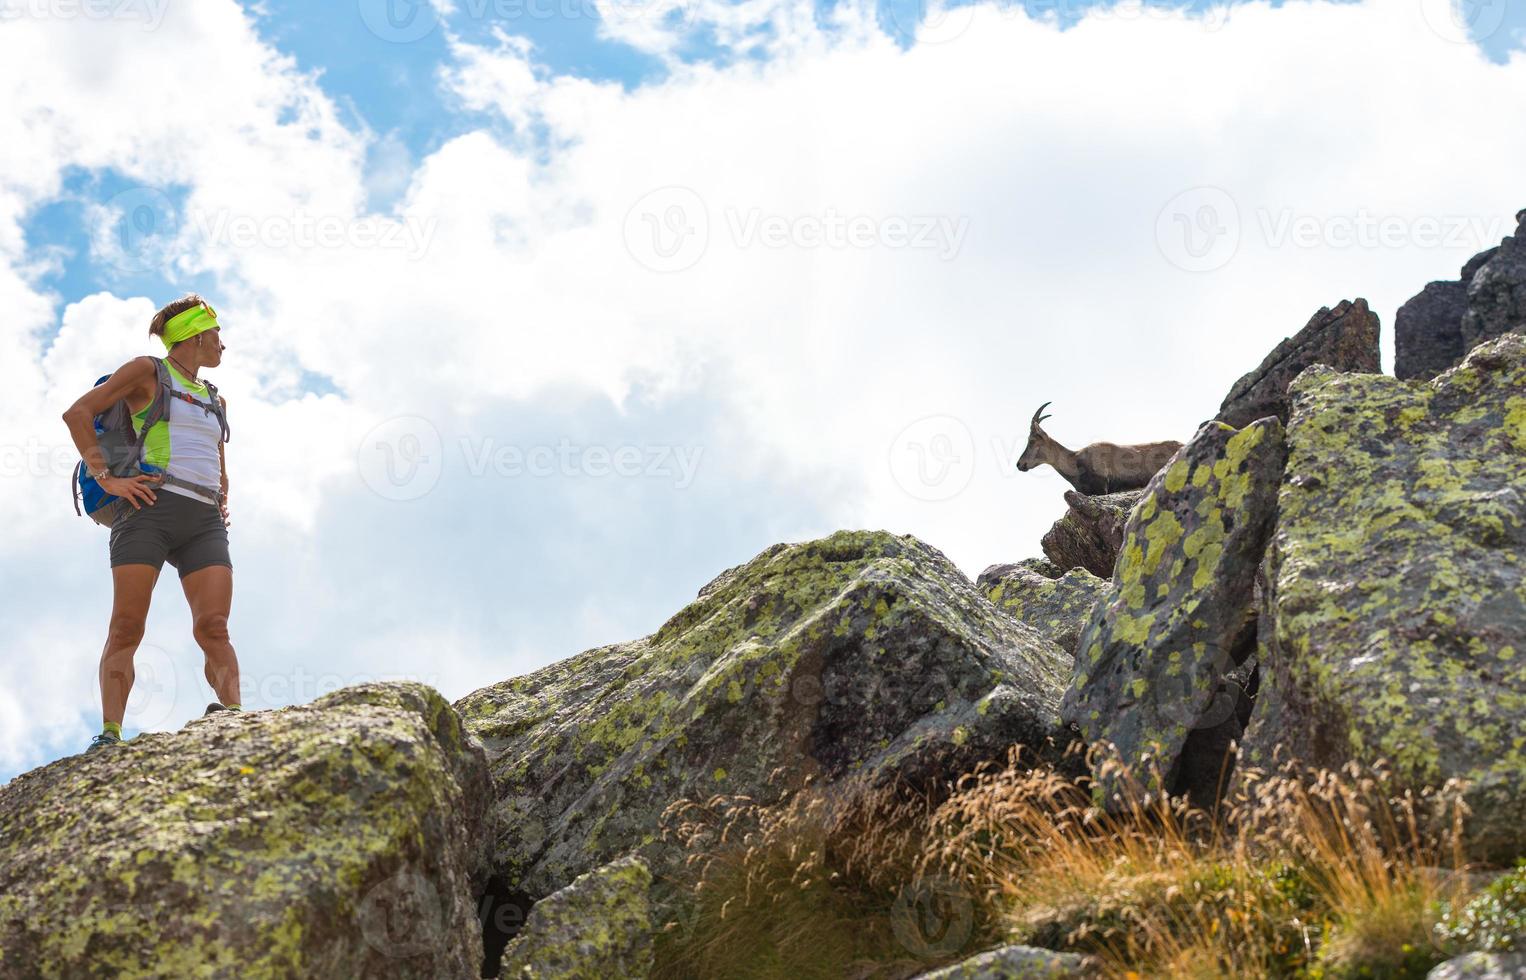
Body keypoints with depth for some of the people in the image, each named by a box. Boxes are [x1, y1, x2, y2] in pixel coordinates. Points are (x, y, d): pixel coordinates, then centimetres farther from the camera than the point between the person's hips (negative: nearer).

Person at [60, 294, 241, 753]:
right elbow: (78, 412, 0)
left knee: (213, 627, -14)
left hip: (204, 522, 5)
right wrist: (106, 478, -10)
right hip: (151, 507, -5)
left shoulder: (215, 400, 30)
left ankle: (233, 716, -28)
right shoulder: (148, 371, 11)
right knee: (127, 627, -14)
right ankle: (110, 735, -20)